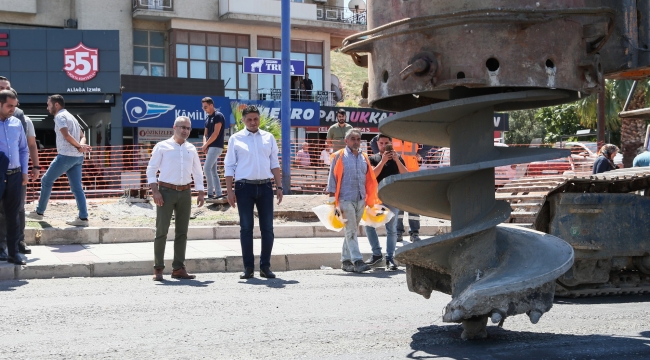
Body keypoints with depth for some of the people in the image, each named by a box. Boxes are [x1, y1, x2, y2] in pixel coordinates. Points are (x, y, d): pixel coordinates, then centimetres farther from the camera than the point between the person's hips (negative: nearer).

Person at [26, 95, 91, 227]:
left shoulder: (60, 116, -7)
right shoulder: (71, 117, 22)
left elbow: (67, 135, -20)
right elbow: (82, 136, 17)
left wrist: (79, 146, -10)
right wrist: (81, 146, -4)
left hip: (66, 156, -8)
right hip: (77, 157, 8)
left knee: (46, 180, 6)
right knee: (77, 187, 4)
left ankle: (39, 212, 13)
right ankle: (83, 218, -4)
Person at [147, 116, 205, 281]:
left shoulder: (191, 149, 14)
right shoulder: (162, 147, 0)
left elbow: (197, 172, 20)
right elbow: (151, 170, -2)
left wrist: (200, 193, 11)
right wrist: (155, 191, -12)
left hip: (185, 192, 5)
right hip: (166, 191, -4)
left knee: (182, 232, 6)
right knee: (162, 230, -5)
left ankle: (178, 268, 12)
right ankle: (158, 269, 0)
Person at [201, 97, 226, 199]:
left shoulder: (218, 116, -11)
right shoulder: (207, 118, 16)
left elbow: (215, 134, -16)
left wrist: (205, 145, -10)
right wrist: (205, 144, -4)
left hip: (216, 147, -9)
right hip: (210, 147, 9)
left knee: (207, 168, -14)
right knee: (213, 171, 8)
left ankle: (210, 193, -11)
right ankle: (218, 193, 11)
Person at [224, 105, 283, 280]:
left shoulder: (268, 138, 10)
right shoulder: (235, 139, 3)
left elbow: (274, 164, 12)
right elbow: (229, 166, 2)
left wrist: (279, 187, 5)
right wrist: (230, 191, -4)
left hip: (265, 186, 2)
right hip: (244, 186, -2)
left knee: (267, 228, 3)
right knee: (246, 228, 2)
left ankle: (265, 266, 12)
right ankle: (248, 267, 9)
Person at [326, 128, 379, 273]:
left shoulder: (364, 158, 14)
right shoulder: (339, 157, 0)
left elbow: (370, 181, 17)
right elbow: (332, 179, 0)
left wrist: (371, 200, 13)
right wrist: (333, 201, -4)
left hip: (361, 200, 5)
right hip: (346, 199, -5)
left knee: (353, 231, 9)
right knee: (351, 230, -10)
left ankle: (346, 260, 16)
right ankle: (357, 261, -15)